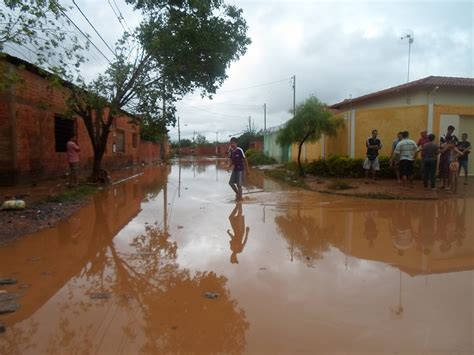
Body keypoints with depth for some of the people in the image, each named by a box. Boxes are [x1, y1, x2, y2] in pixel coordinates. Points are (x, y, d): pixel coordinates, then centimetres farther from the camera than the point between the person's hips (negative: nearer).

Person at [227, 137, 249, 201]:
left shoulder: (240, 150, -15)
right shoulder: (232, 151, 5)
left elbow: (245, 160, -11)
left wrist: (247, 170, -10)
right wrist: (229, 167, -5)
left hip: (240, 169, -7)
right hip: (235, 169, 7)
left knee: (239, 184, -3)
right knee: (231, 182, 7)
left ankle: (240, 197, 12)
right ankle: (237, 193, 27)